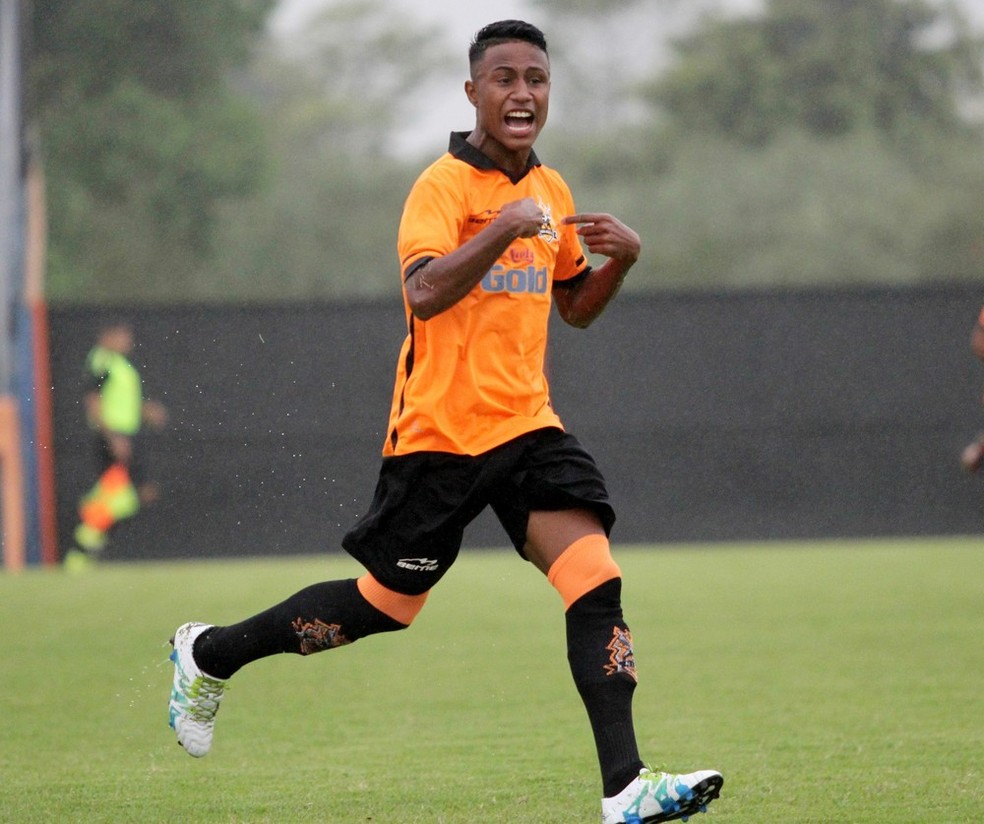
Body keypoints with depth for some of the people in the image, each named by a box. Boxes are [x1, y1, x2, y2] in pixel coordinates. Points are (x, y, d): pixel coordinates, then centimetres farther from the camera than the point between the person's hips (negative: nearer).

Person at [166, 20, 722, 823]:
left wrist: (623, 256, 4)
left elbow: (576, 306, 23)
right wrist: (506, 229, -32)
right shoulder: (443, 186, -12)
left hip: (527, 425, 6)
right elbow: (425, 293, -27)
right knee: (385, 605, 6)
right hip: (440, 431, -6)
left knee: (597, 582, -14)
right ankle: (209, 653, 28)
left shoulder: (551, 191, 11)